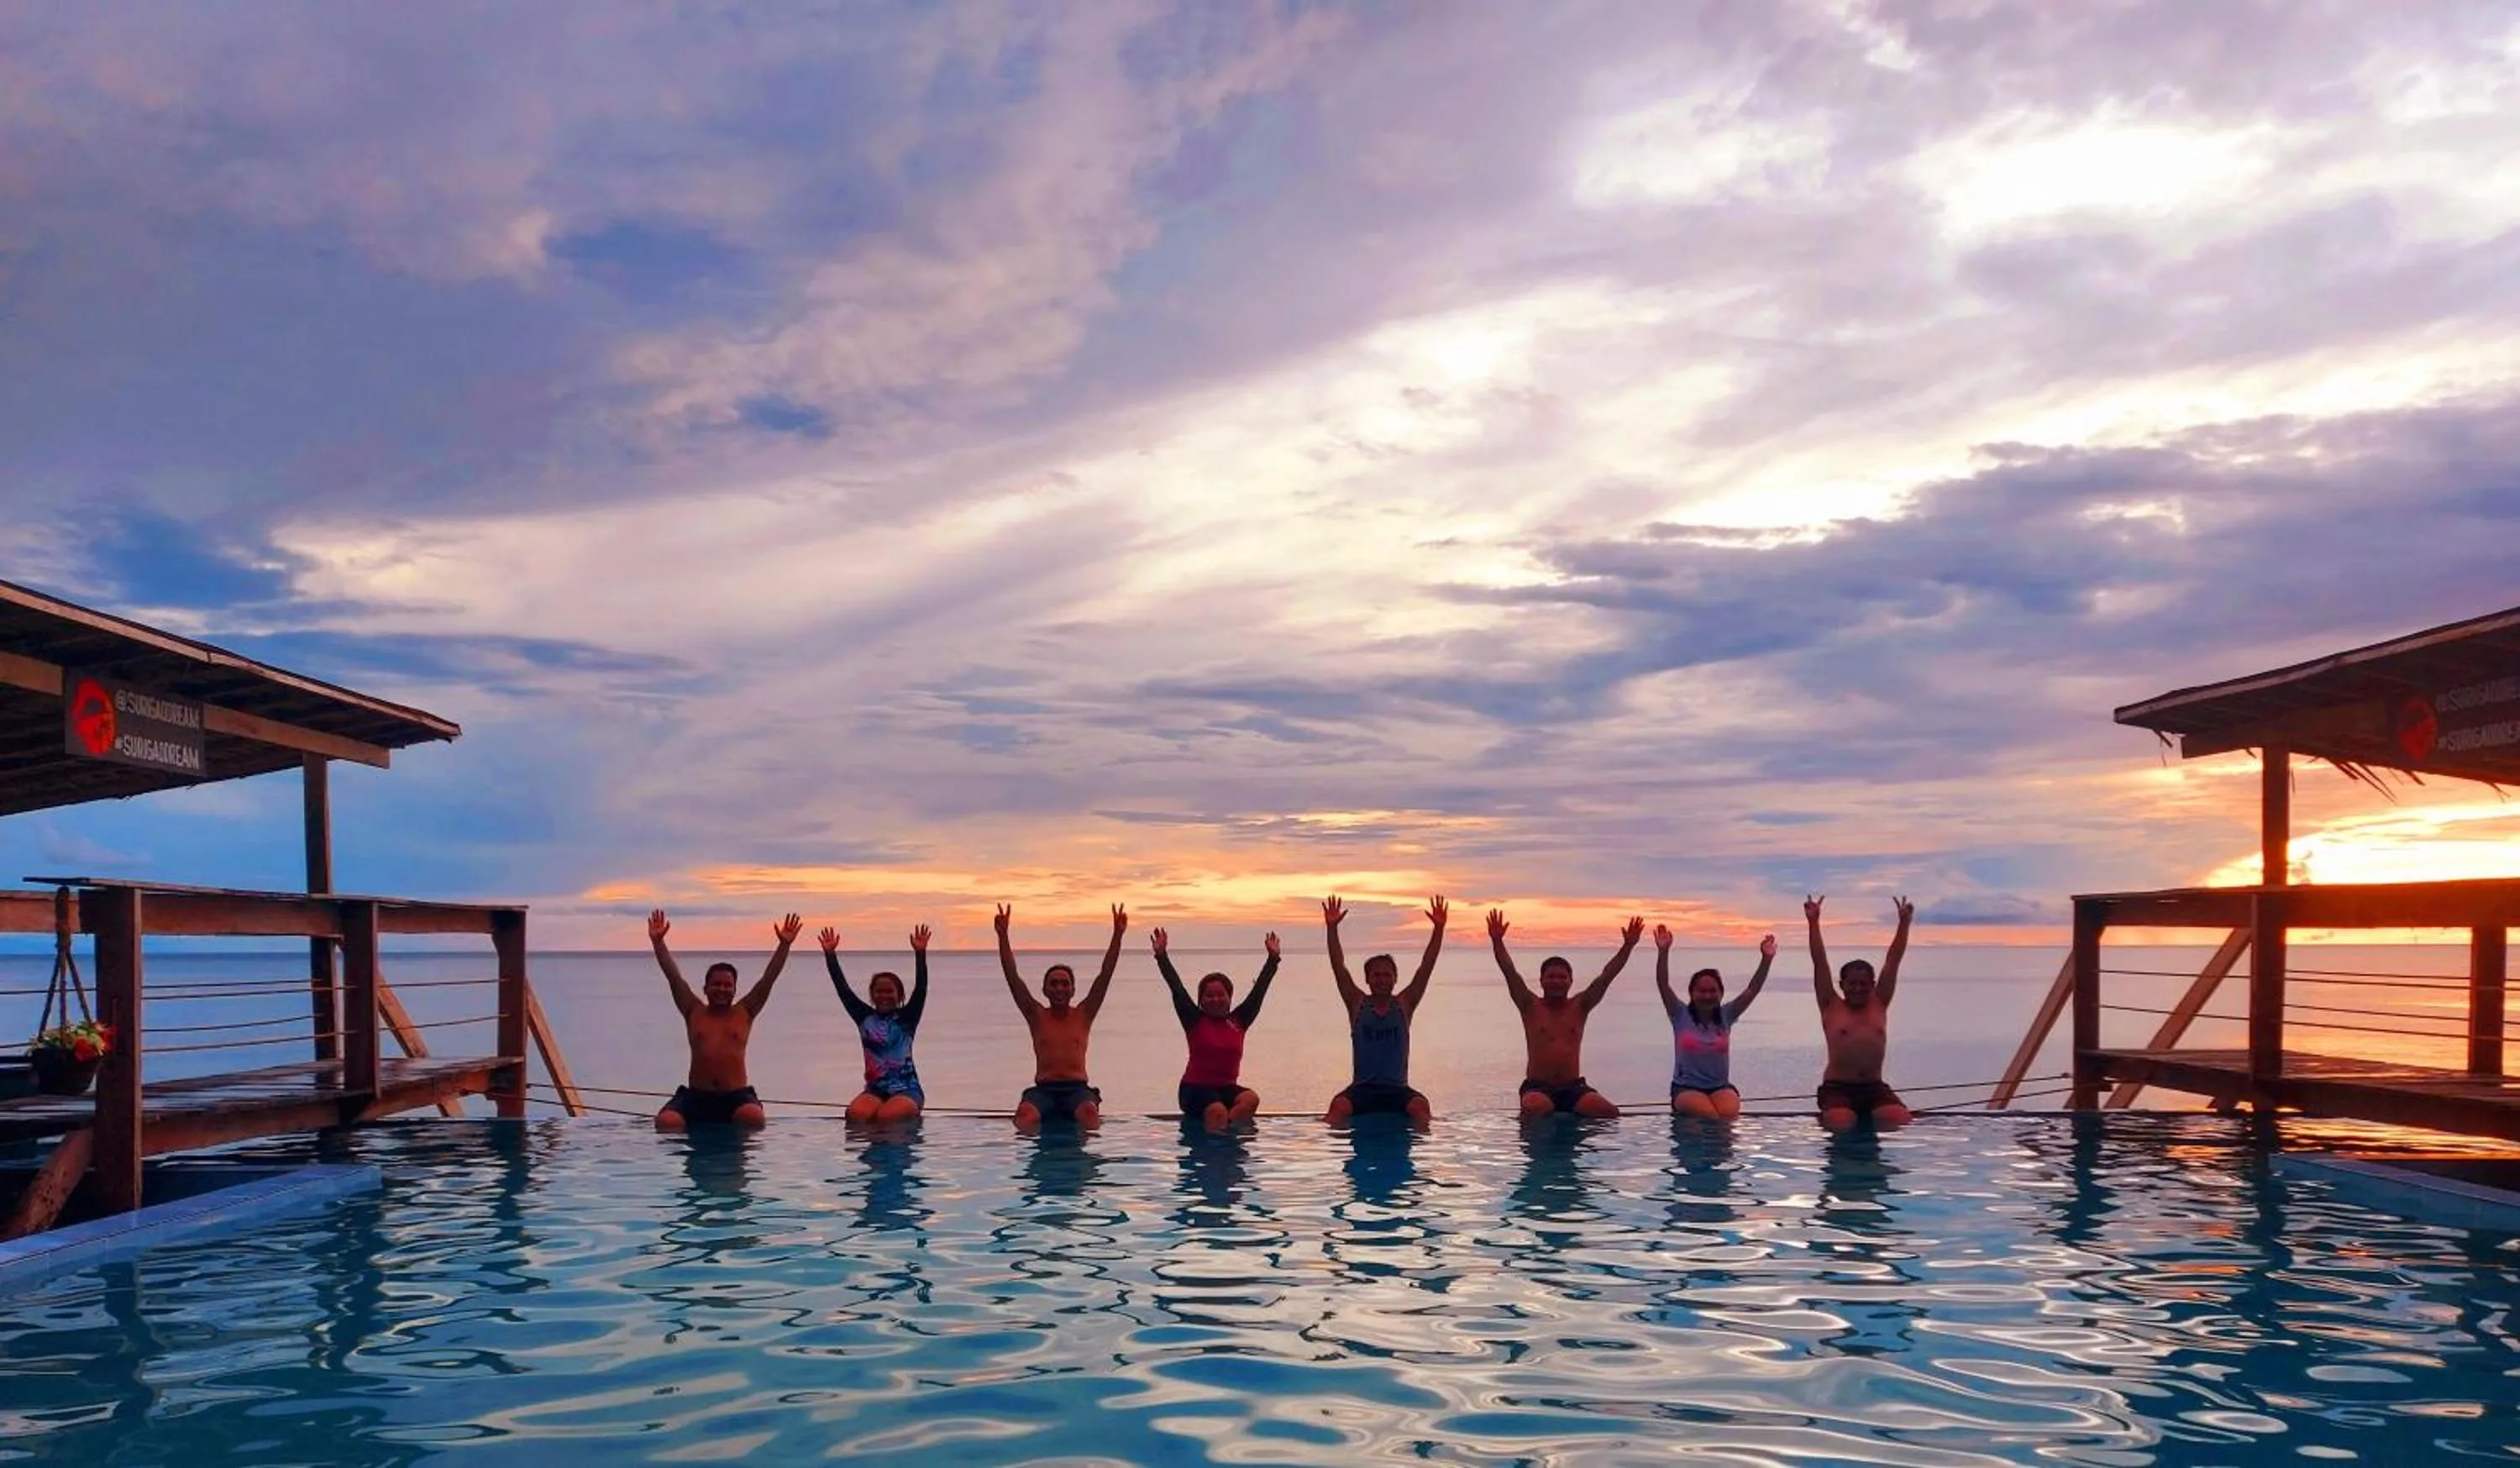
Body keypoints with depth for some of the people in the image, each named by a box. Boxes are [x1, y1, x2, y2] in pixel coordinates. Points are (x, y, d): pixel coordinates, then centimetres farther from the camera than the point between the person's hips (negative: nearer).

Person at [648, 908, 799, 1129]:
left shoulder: (744, 1013, 11)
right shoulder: (694, 1012, 12)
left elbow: (768, 979, 4)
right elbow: (673, 976, 6)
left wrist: (784, 945, -5)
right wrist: (657, 941, -2)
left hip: (736, 1096, -1)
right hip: (696, 1096, 1)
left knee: (754, 1119, -31)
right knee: (665, 1122, -25)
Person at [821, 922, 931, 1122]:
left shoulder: (907, 1018, 3)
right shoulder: (865, 1017, 11)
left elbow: (921, 988, -10)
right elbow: (843, 987, 7)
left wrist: (920, 954, -22)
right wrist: (830, 954, 0)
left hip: (907, 1089, -2)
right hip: (875, 1089, 3)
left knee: (885, 1116, -30)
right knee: (855, 1113, -27)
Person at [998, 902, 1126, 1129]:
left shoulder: (1083, 1015, 12)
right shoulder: (1037, 1016, 12)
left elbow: (1105, 975, 5)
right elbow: (1012, 976, 4)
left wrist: (1117, 936, -4)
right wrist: (1003, 936, -6)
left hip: (1077, 1088, 0)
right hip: (1043, 1089, 0)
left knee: (1089, 1112, -35)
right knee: (1025, 1114, -33)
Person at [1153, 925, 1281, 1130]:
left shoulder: (1238, 1020, 7)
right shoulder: (1194, 1021, 0)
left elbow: (1259, 990, 8)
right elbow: (1177, 989, -7)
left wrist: (1273, 958, 5)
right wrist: (1162, 956, -14)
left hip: (1227, 1087, 4)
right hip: (1195, 1087, -4)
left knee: (1251, 1099, -27)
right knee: (1218, 1111, -34)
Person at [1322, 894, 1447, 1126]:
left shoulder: (1404, 1004, 7)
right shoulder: (1358, 1004, 6)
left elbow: (1426, 967, 0)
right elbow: (1338, 967, -3)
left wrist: (1439, 929, -9)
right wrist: (1332, 928, -13)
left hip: (1397, 1088, 1)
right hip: (1362, 1087, 0)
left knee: (1420, 1107, -30)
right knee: (1338, 1106, -30)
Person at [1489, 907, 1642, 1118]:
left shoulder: (1579, 1007, 11)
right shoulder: (1531, 1006, 6)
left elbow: (1606, 976, 4)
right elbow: (1510, 973, -6)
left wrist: (1627, 946, -6)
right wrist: (1497, 942, -20)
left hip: (1574, 1087, 3)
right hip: (1537, 1086, -3)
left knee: (1610, 1113, -21)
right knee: (1534, 1109, -36)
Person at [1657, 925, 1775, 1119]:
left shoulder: (1725, 1016, 7)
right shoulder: (1681, 1015, 0)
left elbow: (1752, 990, -2)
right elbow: (1662, 984, -13)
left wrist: (1766, 960, -16)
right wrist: (1663, 952, -28)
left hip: (1721, 1087, 3)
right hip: (1687, 1088, -3)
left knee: (1729, 1113, -27)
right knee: (1709, 1117, -29)